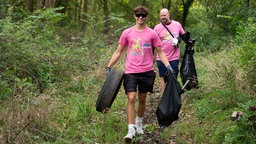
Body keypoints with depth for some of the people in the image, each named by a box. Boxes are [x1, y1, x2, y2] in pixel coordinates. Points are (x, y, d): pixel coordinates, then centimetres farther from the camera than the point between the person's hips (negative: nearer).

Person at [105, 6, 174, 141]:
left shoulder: (152, 34, 2)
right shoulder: (127, 33, 2)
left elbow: (160, 52, 6)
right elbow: (118, 52, 7)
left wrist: (168, 66, -6)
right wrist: (109, 66, 2)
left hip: (146, 71, 1)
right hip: (130, 71, -1)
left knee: (142, 99, 13)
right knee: (131, 98, -11)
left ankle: (139, 122, 35)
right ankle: (131, 130, -11)